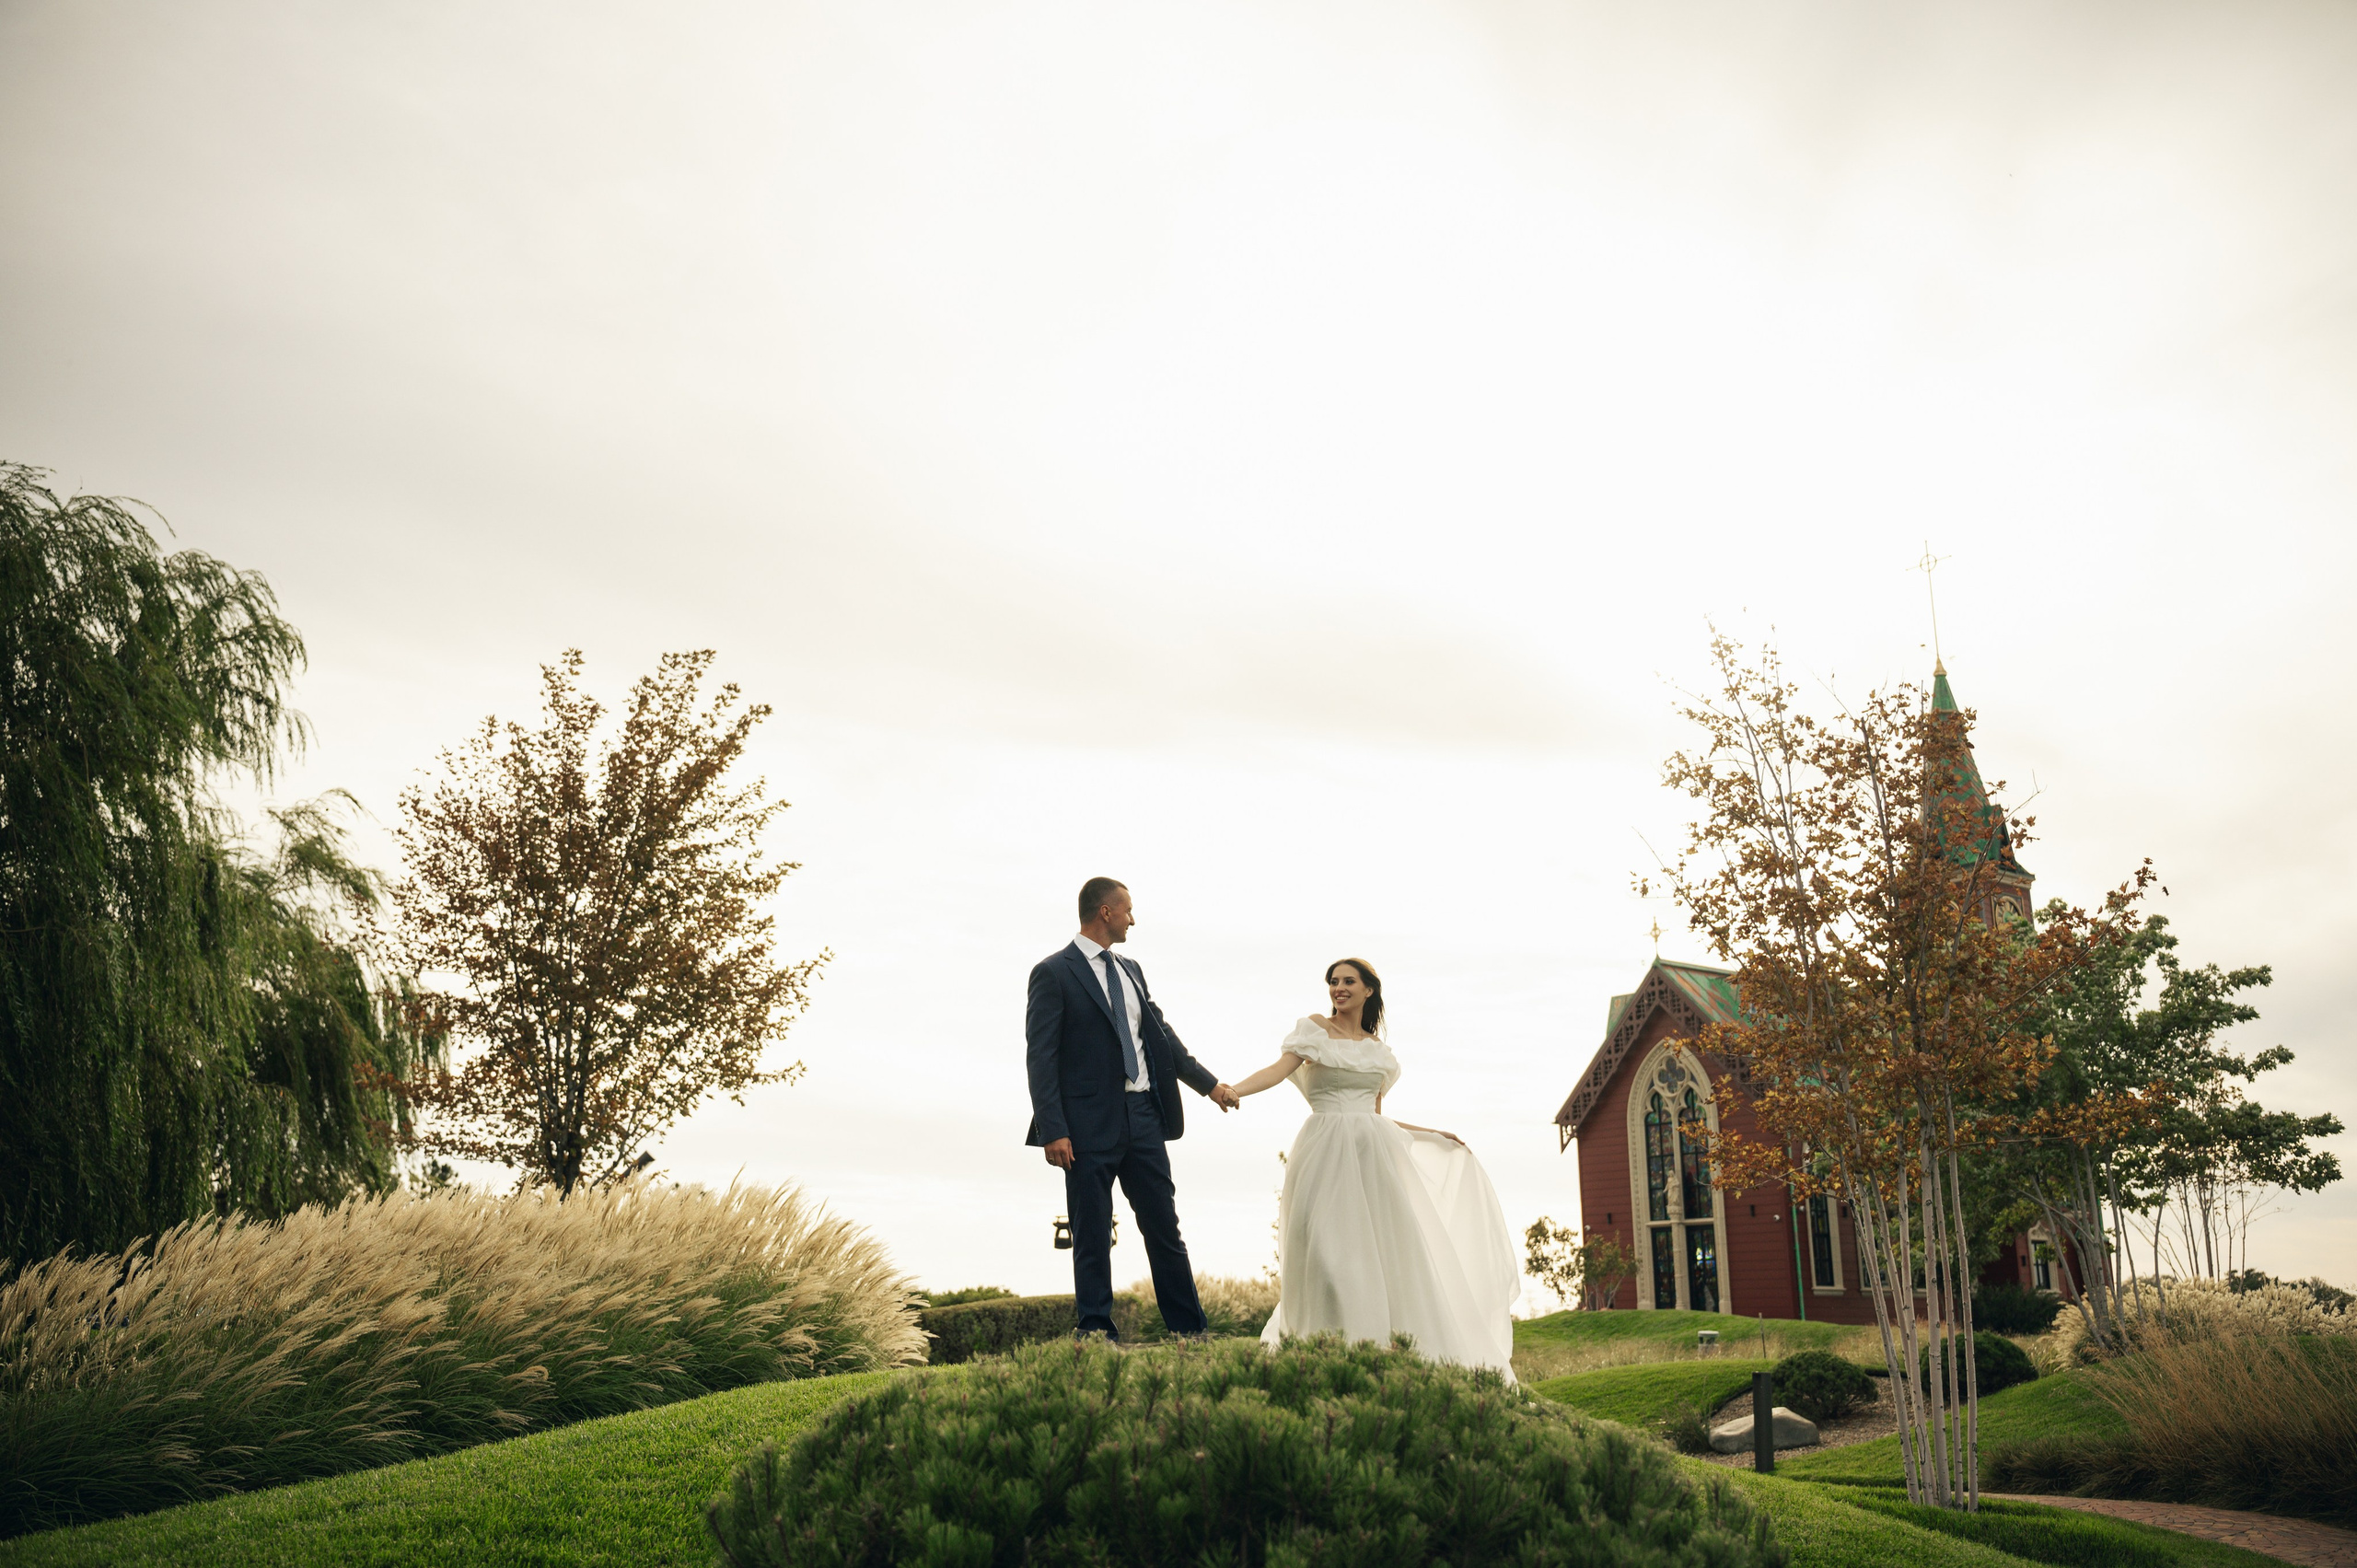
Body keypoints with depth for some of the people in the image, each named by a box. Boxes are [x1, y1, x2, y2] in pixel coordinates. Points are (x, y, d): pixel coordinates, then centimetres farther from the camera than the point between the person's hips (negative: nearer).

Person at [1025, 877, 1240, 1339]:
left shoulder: (1130, 971, 16)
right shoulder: (1054, 973, -6)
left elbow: (1161, 1034, 25)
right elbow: (1041, 1057, -10)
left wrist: (1209, 1084, 27)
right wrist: (1053, 1131, -17)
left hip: (1144, 1118, 6)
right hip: (1090, 1124, -6)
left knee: (1165, 1230, 9)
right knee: (1093, 1240, 1)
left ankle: (1192, 1332, 15)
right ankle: (1098, 1336, 8)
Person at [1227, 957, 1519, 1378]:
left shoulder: (1379, 1049, 17)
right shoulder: (1315, 1030, 5)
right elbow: (1279, 1069, -11)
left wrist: (1434, 1134, 25)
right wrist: (1231, 1090, -28)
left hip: (1374, 1152, 4)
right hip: (1327, 1152, -4)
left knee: (1386, 1248, 0)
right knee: (1326, 1247, -10)